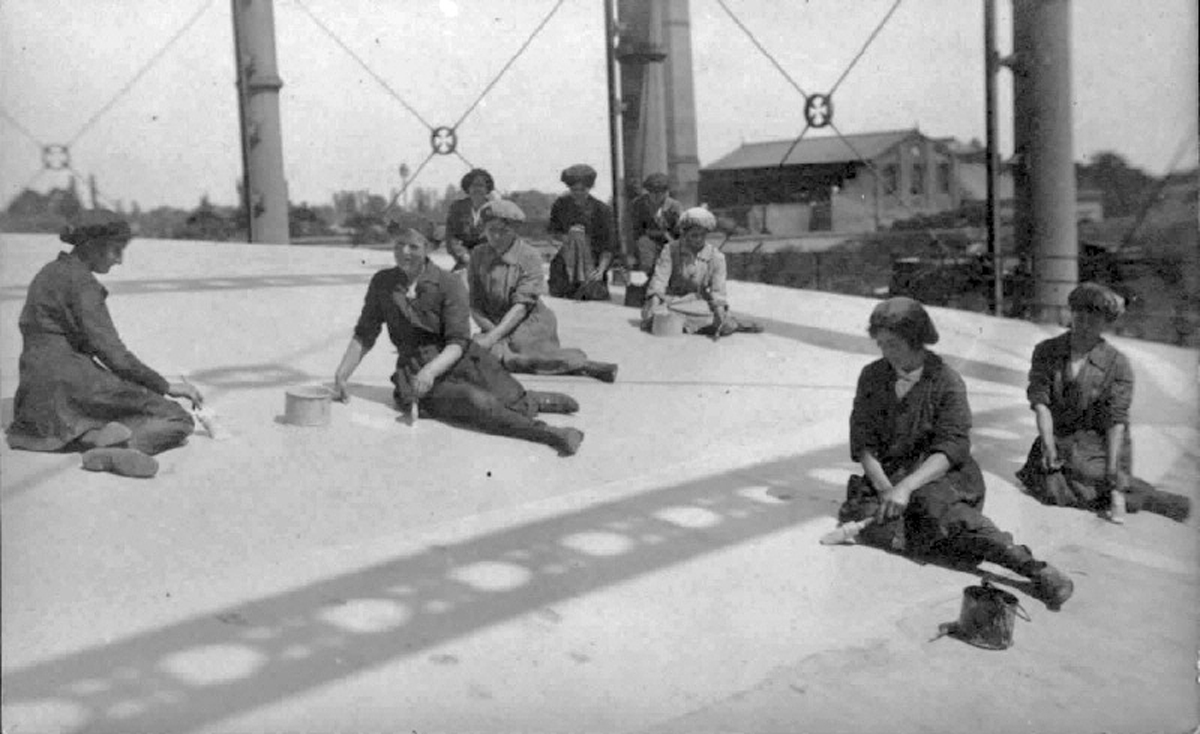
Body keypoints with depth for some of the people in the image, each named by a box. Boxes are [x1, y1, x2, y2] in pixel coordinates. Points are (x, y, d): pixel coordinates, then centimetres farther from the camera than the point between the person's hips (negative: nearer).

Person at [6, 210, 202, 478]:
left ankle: (91, 437, -6)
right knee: (177, 420, -8)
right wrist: (166, 386, -10)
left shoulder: (50, 273, 18)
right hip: (72, 382, -9)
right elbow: (110, 350, -17)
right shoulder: (80, 281, -12)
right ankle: (115, 450, -34)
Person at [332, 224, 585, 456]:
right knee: (475, 401, -33)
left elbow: (458, 342, -8)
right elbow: (364, 336, 14)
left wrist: (430, 370, -25)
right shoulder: (382, 283, 8)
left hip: (456, 360, 0)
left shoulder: (449, 283, -1)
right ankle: (546, 434, -34)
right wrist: (340, 377, 3)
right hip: (415, 372, 1)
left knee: (514, 403, -26)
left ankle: (539, 401, 8)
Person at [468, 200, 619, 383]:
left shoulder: (529, 256, -5)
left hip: (528, 322, -3)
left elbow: (522, 305, -13)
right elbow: (475, 305, 4)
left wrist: (493, 337, -22)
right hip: (494, 325, 3)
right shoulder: (478, 255, 6)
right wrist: (489, 328, -15)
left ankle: (582, 364, -22)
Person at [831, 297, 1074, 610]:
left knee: (936, 504, -39)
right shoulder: (872, 377, 7)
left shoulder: (947, 382, -5)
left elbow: (951, 448, -14)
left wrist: (906, 486, -29)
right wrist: (884, 486, -15)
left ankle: (1033, 567, -47)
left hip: (937, 475, -4)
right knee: (864, 517, -28)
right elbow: (862, 442, 3)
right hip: (886, 475, 4)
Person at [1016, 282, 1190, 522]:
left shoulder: (1118, 364, -8)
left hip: (1101, 446, -2)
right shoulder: (1045, 352, -1)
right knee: (1051, 491, -21)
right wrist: (1048, 446, -20)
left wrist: (1112, 471, -20)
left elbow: (1116, 421, -12)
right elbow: (1040, 402, -9)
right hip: (1059, 439, 2)